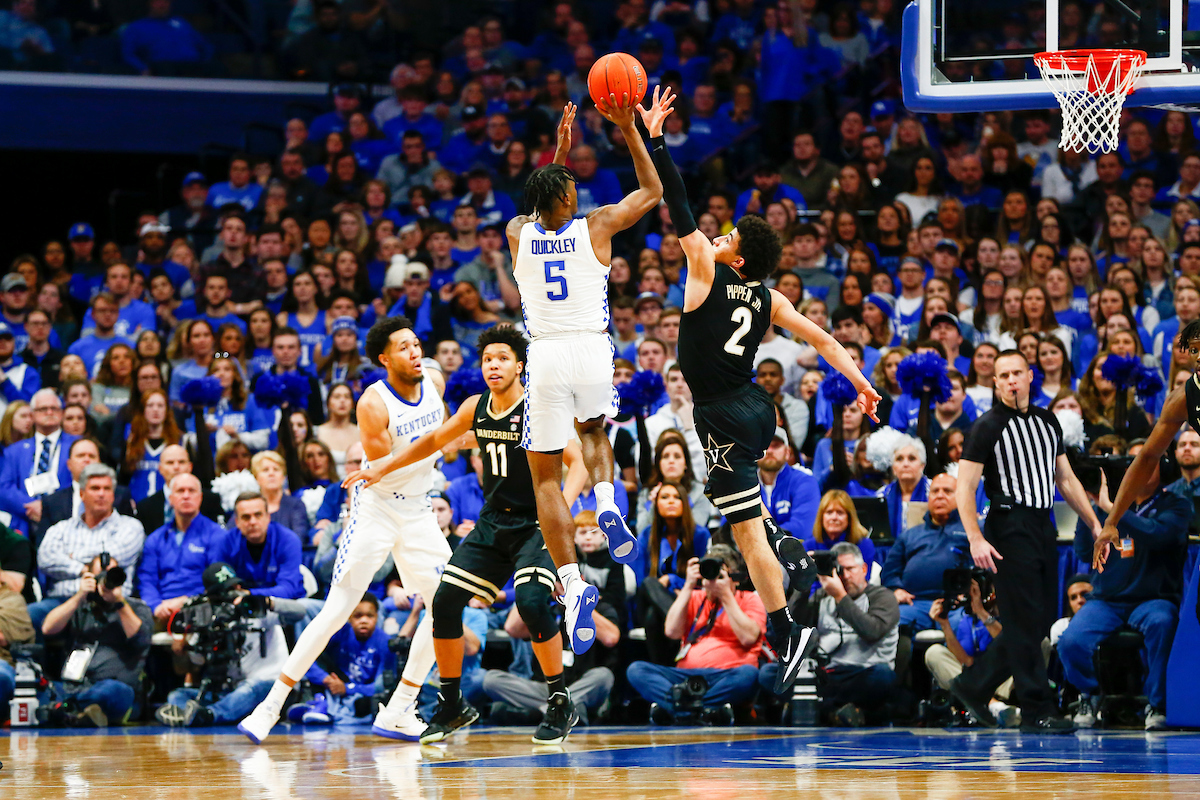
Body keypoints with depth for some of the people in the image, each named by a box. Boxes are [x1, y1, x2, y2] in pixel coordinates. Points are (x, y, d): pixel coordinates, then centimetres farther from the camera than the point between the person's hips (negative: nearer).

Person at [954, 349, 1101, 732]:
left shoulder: (1048, 422, 15)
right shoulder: (987, 427, -5)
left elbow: (1065, 478, 22)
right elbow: (964, 488, -9)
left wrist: (1094, 523, 15)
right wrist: (975, 539, -19)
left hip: (1043, 526, 7)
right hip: (1010, 526, -7)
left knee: (1042, 619, 8)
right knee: (1026, 620, -9)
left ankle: (974, 686, 20)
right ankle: (1037, 711, -5)